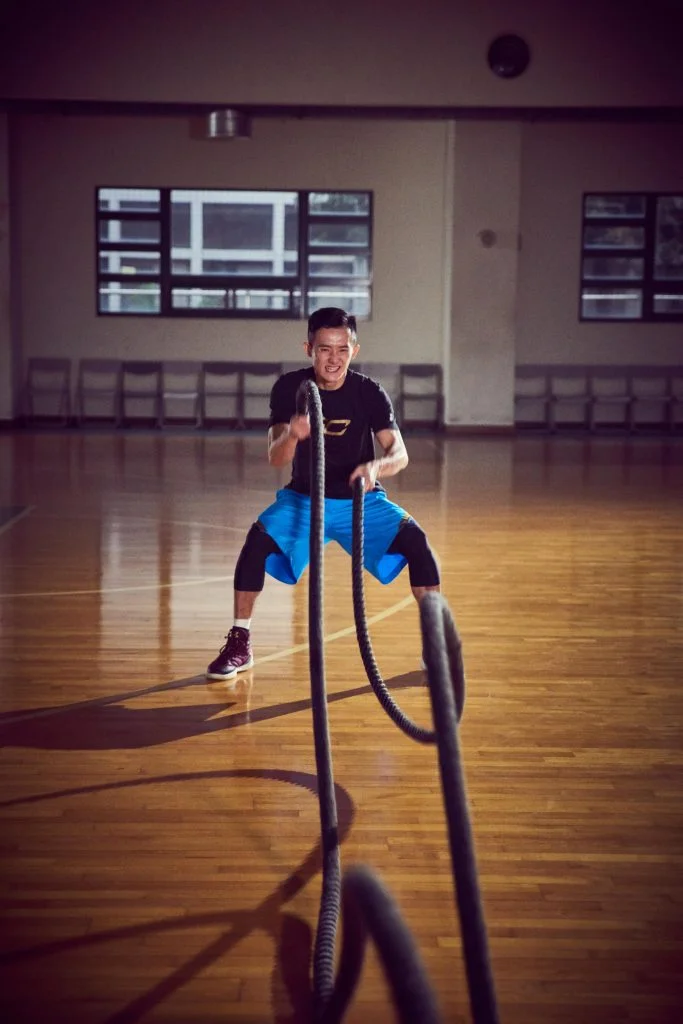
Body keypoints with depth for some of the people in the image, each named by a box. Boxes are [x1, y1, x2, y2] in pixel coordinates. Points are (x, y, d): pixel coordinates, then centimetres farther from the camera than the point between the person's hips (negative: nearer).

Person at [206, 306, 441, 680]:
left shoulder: (369, 392, -14)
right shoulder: (289, 388, -13)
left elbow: (399, 454, -21)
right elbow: (275, 458, -20)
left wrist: (375, 467, -44)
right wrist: (292, 435, -44)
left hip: (362, 499, 0)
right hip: (304, 498, 0)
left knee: (415, 540, -23)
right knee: (258, 538, -27)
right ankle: (239, 644, -12)